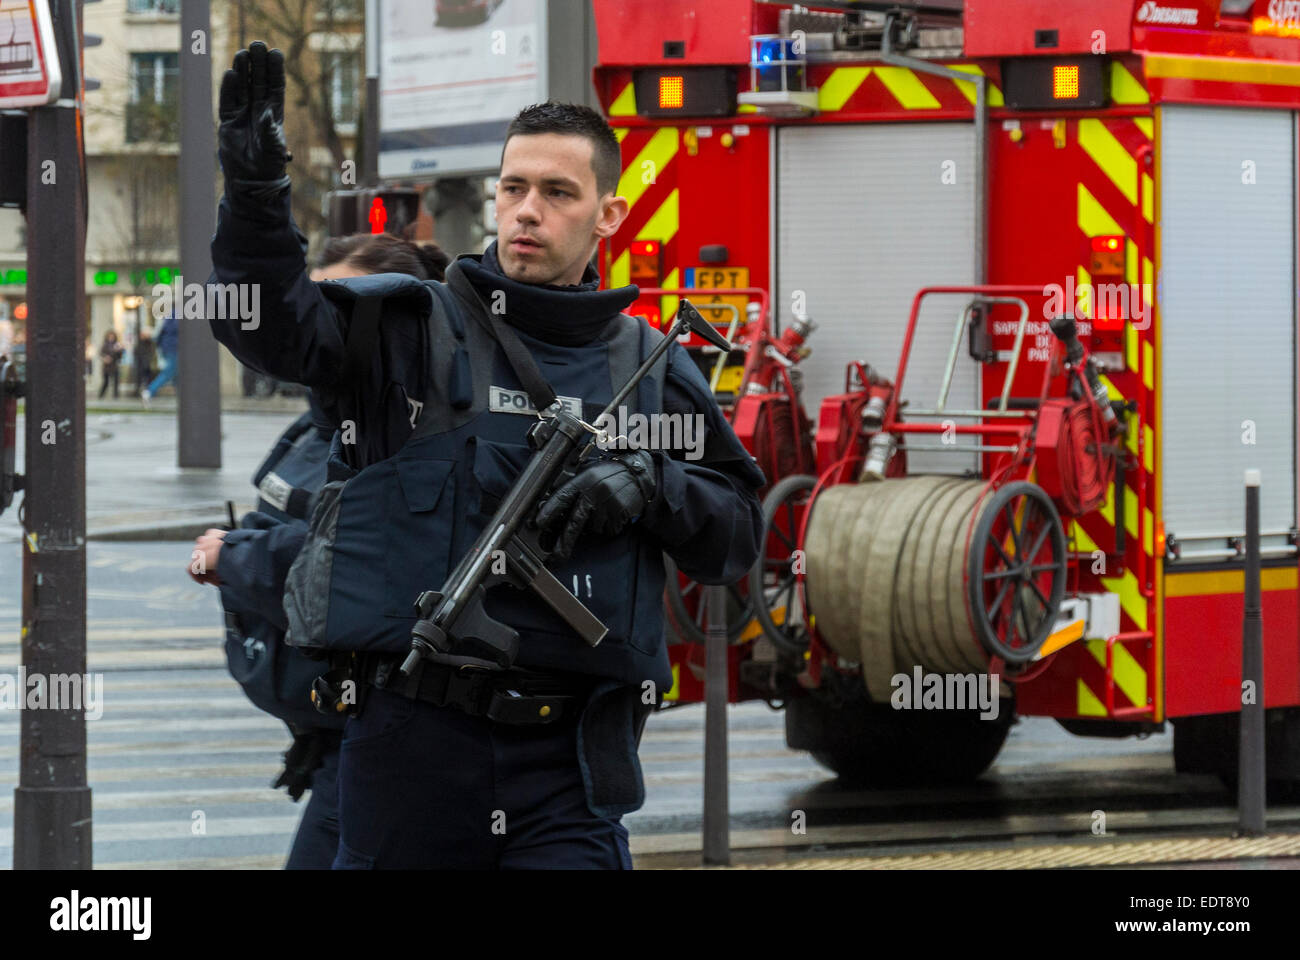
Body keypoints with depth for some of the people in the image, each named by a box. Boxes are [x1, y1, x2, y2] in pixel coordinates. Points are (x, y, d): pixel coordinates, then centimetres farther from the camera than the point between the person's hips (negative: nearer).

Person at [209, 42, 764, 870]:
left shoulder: (651, 371, 12)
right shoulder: (407, 328, 5)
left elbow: (739, 532, 13)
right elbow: (272, 323, -11)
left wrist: (648, 486, -6)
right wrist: (256, 187, -26)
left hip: (570, 759, 1)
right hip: (412, 739, -1)